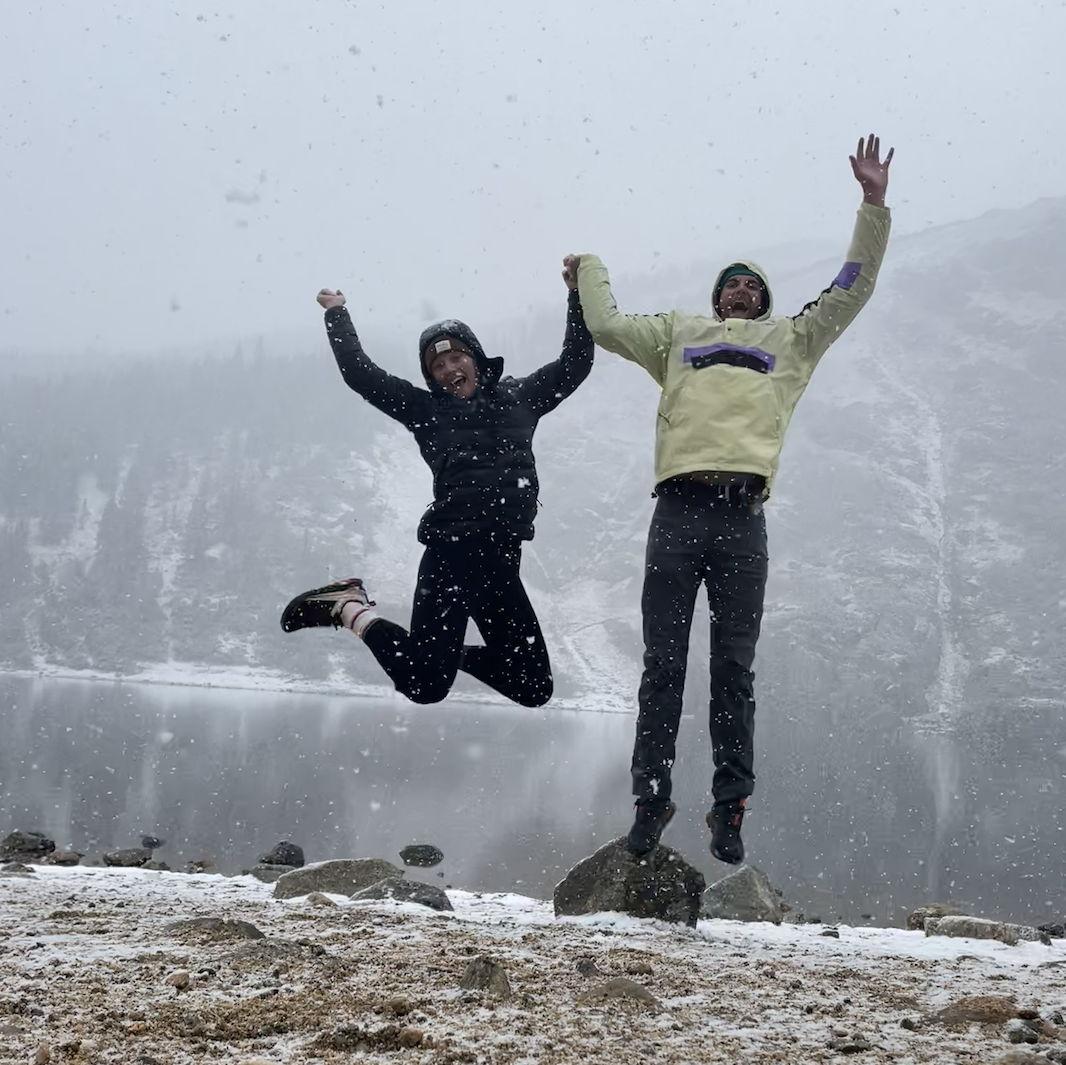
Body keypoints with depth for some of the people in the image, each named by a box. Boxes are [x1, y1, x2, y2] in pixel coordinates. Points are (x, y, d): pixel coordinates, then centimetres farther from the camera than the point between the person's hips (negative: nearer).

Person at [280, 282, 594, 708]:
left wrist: (578, 295, 12)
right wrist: (337, 314, 13)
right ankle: (350, 609, 14)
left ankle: (452, 654, 30)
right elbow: (360, 373, 6)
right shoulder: (426, 409, 8)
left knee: (535, 689, 6)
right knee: (424, 684, -9)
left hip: (501, 563, 4)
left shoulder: (518, 398, 17)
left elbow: (575, 362, 17)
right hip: (450, 556, -4)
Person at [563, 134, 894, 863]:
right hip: (678, 509, 0)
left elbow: (853, 290, 24)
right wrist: (589, 270, 39)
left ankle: (731, 808, 1)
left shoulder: (792, 340, 27)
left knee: (734, 669, -1)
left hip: (742, 516, 0)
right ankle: (651, 798, 2)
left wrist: (874, 207, 19)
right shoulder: (679, 334, 28)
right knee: (663, 665, -2)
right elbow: (606, 325, 25)